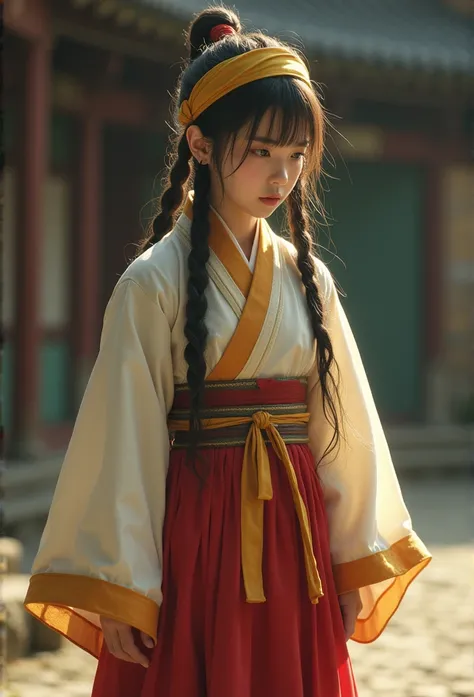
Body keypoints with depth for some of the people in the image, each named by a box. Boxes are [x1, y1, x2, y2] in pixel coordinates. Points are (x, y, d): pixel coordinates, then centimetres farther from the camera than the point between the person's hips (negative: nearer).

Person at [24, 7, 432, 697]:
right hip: (196, 536, -5)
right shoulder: (155, 282, -8)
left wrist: (353, 563, 10)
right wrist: (119, 596, -11)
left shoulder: (305, 277, 7)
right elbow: (125, 439, -9)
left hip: (294, 537, 5)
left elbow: (341, 423, 10)